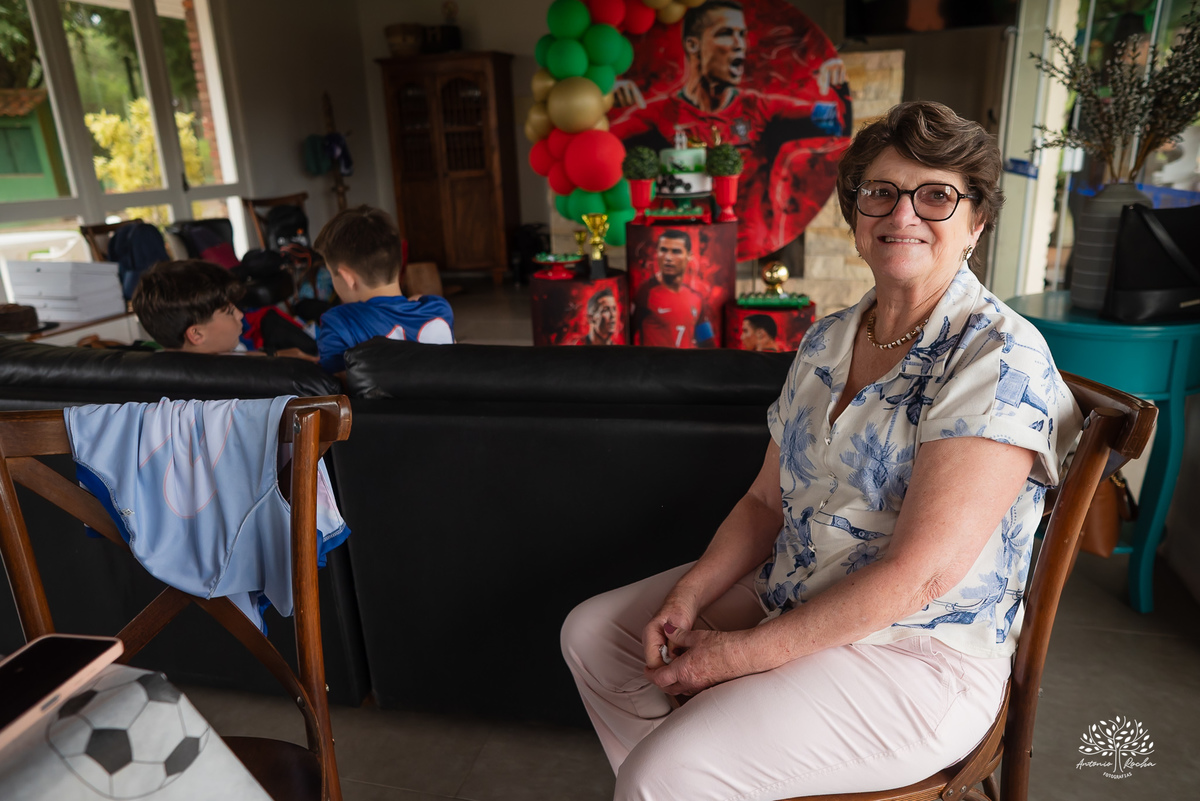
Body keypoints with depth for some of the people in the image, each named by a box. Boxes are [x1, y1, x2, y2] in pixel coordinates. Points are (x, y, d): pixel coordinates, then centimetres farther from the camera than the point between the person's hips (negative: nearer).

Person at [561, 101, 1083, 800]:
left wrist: (743, 652, -22)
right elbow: (768, 501, 8)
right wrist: (688, 595, -8)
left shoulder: (999, 357, -19)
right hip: (788, 596, 8)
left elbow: (919, 573, -24)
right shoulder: (827, 340, 5)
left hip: (920, 651, -7)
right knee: (592, 632, 8)